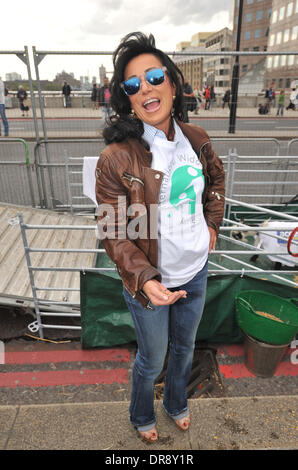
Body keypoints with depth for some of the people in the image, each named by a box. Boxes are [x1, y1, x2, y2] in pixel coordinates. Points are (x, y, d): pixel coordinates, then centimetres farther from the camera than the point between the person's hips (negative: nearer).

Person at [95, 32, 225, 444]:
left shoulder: (196, 139, -5)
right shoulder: (116, 158, -21)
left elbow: (216, 177, 16)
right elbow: (113, 233, -17)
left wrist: (212, 223, 7)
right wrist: (144, 279, -29)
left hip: (196, 271, 5)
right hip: (150, 283, -4)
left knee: (185, 347, 27)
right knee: (152, 359, 19)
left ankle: (177, 404, 61)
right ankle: (142, 417, 55)